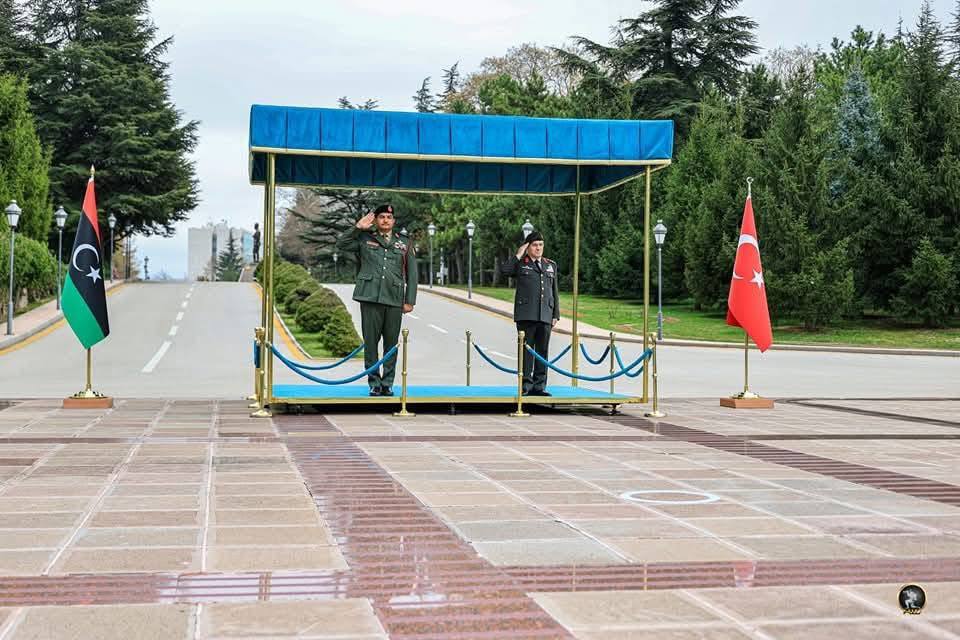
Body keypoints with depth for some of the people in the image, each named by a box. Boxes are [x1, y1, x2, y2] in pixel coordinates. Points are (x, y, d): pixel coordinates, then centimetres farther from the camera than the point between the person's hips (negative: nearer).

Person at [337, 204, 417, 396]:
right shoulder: (365, 239, 11)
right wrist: (358, 227, -3)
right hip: (370, 298, -1)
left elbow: (412, 274, 12)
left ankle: (387, 384, 11)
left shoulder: (404, 243, 13)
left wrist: (410, 301, 6)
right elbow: (341, 244, 4)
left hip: (394, 300, 1)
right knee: (371, 342, 0)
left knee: (391, 344, 3)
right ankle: (374, 383, 8)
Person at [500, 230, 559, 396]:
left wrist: (556, 315, 12)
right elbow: (504, 270, -15)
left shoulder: (551, 265, 18)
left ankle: (539, 386, 8)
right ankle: (526, 385, 0)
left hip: (545, 316, 4)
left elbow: (555, 292, 18)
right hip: (526, 315, -4)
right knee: (527, 350, -4)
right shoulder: (520, 264, 7)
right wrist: (518, 255, -8)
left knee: (543, 351, 3)